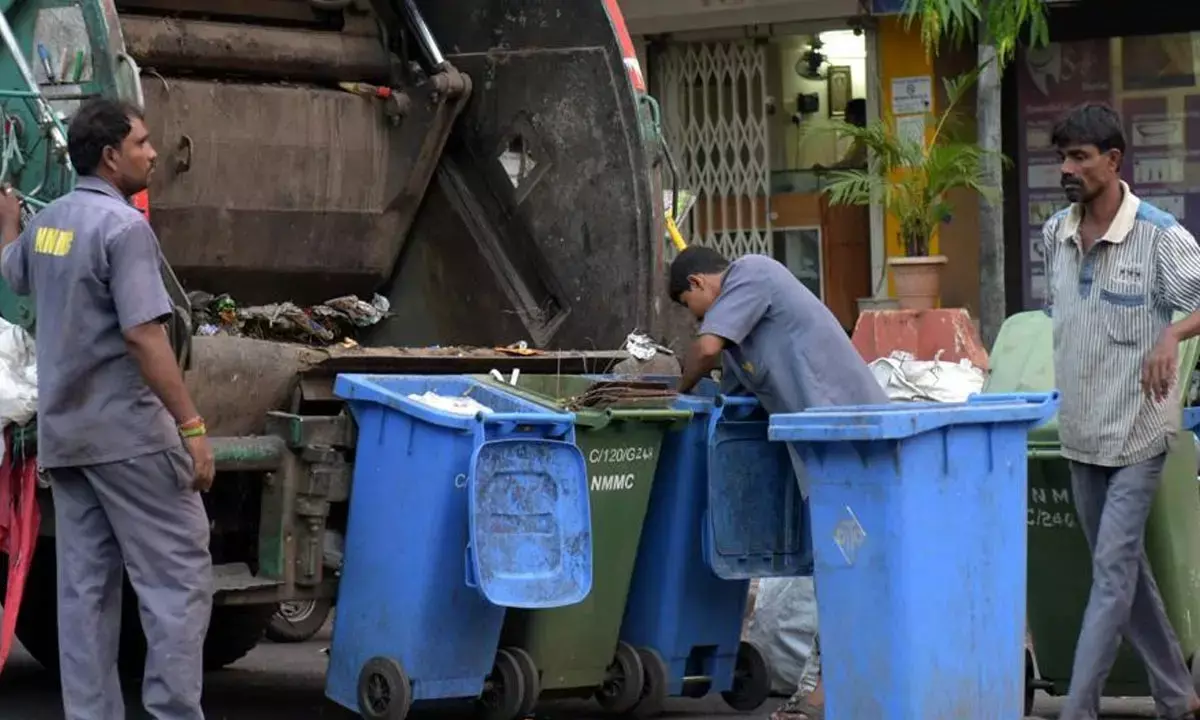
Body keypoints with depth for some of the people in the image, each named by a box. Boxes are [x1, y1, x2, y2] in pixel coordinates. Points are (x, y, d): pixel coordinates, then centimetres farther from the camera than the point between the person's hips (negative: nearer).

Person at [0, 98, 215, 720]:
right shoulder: (123, 227, -16)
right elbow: (144, 337, -22)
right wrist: (191, 427, -20)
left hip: (63, 432, 8)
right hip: (127, 432, -8)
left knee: (83, 586, 9)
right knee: (179, 576, -4)